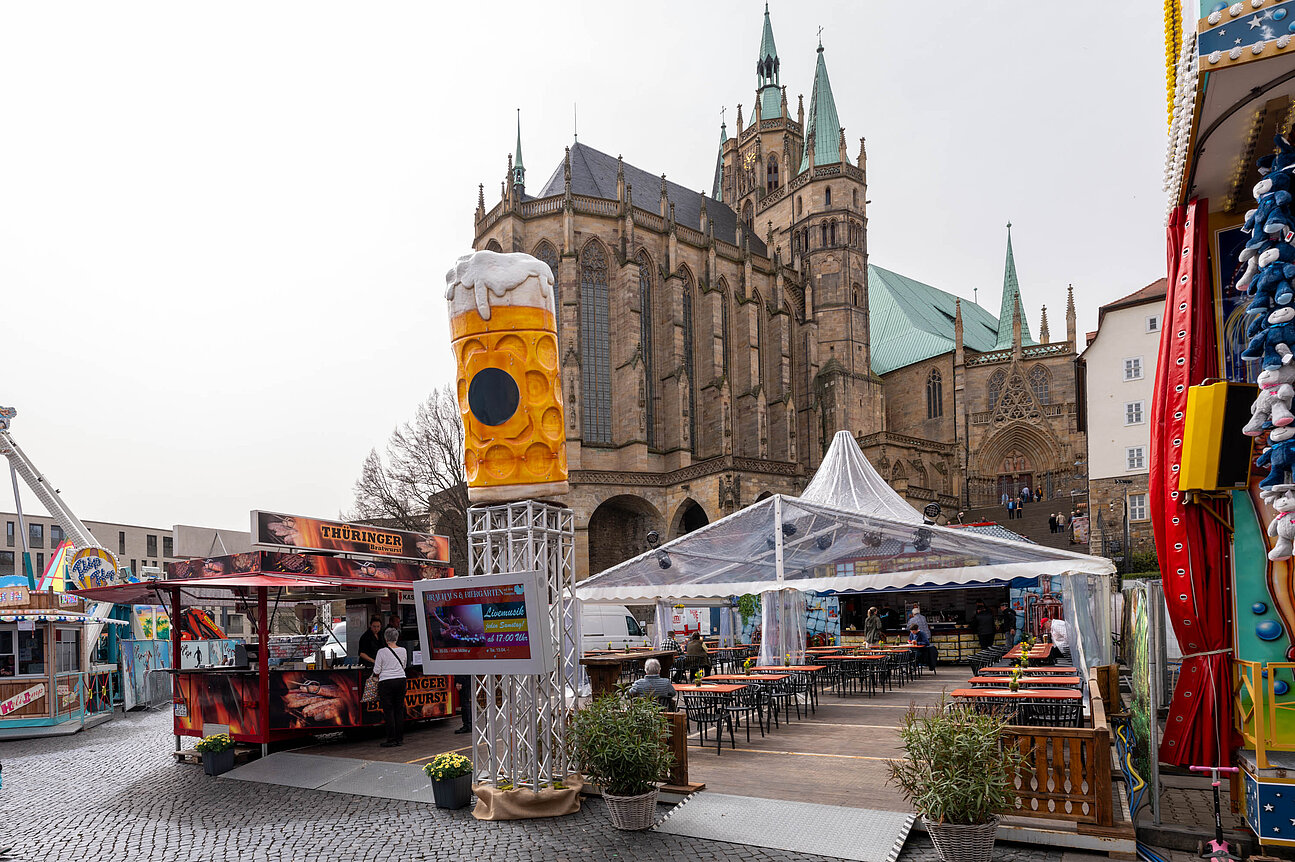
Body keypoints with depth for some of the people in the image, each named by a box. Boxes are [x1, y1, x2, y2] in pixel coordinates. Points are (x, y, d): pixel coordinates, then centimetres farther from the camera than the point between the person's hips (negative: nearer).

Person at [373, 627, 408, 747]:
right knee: (399, 709, 9)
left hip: (386, 682, -4)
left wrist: (378, 675, 15)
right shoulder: (403, 650, 4)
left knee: (388, 711, 1)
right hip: (401, 680, 4)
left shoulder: (382, 652, -8)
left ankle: (391, 739, 1)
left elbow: (376, 671, -5)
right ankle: (400, 738, 12)